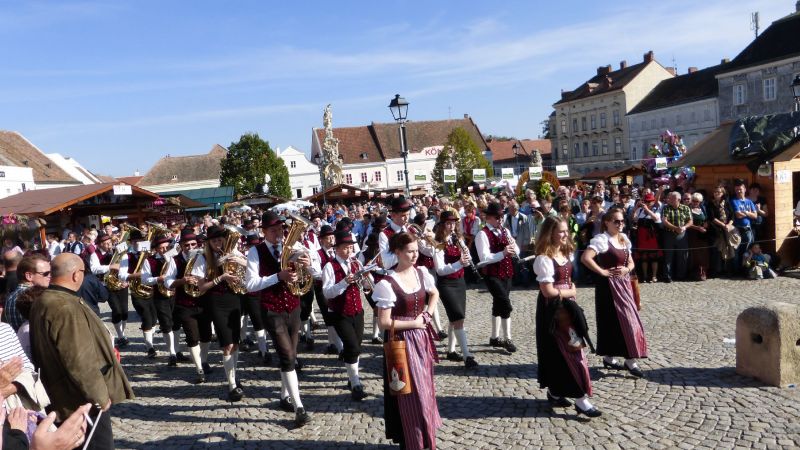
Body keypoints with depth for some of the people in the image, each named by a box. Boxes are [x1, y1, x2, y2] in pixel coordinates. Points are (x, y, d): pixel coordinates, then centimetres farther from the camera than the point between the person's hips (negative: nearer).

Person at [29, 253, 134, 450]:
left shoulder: (43, 301, 6)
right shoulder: (66, 308, -27)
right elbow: (79, 362, -28)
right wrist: (100, 395, -17)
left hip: (61, 396, 10)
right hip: (84, 400, -10)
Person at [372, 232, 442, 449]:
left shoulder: (421, 273, -1)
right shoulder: (387, 284, -20)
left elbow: (434, 294, 20)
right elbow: (384, 323, -18)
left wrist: (428, 315, 4)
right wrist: (413, 323, -15)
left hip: (421, 337, 6)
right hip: (402, 341, -6)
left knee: (424, 388, 16)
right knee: (410, 393, 2)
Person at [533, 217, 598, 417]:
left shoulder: (566, 253, 8)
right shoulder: (544, 259, -19)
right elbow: (548, 291, -21)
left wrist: (571, 290, 1)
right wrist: (570, 292, -8)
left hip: (566, 306, 8)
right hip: (552, 309, -8)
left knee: (559, 351, 14)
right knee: (571, 348, -7)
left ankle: (554, 392, 26)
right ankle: (581, 399, -1)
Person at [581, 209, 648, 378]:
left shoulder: (624, 239, 11)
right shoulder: (601, 239, -14)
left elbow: (631, 262, 18)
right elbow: (585, 258, -28)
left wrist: (626, 269, -4)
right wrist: (602, 272, -21)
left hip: (624, 284, 8)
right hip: (609, 285, -8)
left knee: (625, 319, 11)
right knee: (614, 320, -7)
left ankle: (609, 357, 21)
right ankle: (630, 361, 2)